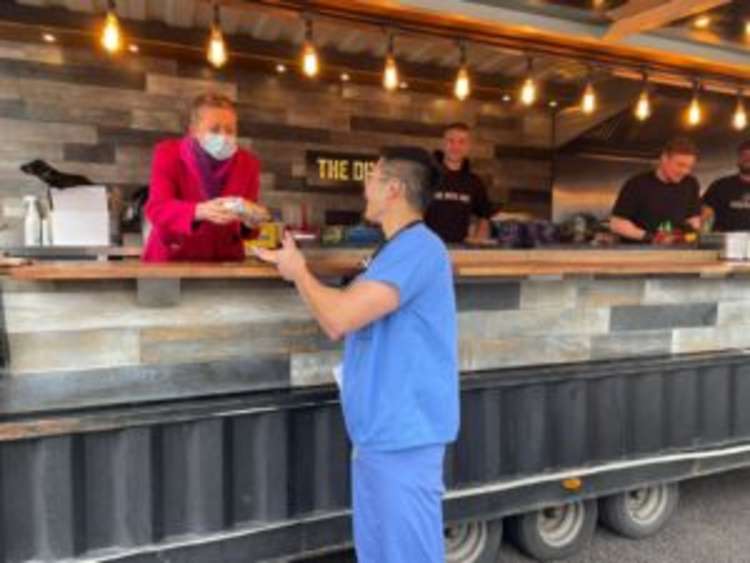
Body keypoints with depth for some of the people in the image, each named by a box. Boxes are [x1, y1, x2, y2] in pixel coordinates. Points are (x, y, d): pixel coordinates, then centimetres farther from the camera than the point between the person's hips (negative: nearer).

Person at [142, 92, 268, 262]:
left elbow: (245, 227, 0)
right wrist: (200, 211, -38)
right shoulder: (169, 154, -6)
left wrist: (249, 220, -24)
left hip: (224, 261, 2)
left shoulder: (248, 163, -3)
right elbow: (156, 209, -20)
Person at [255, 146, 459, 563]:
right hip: (380, 430, 10)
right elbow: (343, 322, 18)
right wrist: (294, 266, 11)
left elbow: (340, 317, -27)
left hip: (403, 432, -10)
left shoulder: (418, 247, -19)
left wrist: (298, 271, -9)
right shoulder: (399, 250, 16)